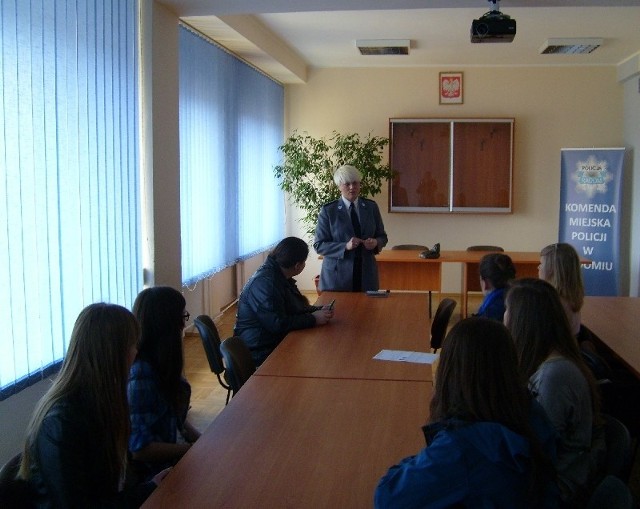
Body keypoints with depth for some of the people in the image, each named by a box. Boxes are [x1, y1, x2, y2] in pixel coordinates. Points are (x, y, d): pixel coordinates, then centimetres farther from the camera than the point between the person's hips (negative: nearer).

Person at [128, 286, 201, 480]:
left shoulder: (162, 363, 3)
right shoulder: (141, 375, -24)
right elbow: (139, 449, -23)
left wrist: (202, 441, -1)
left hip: (174, 446, 8)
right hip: (155, 468, -8)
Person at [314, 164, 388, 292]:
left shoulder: (371, 207, 5)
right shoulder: (328, 210, -4)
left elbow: (382, 236, 12)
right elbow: (319, 245, -6)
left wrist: (376, 242, -11)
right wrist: (345, 246, -20)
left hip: (366, 274, 3)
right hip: (337, 275, -2)